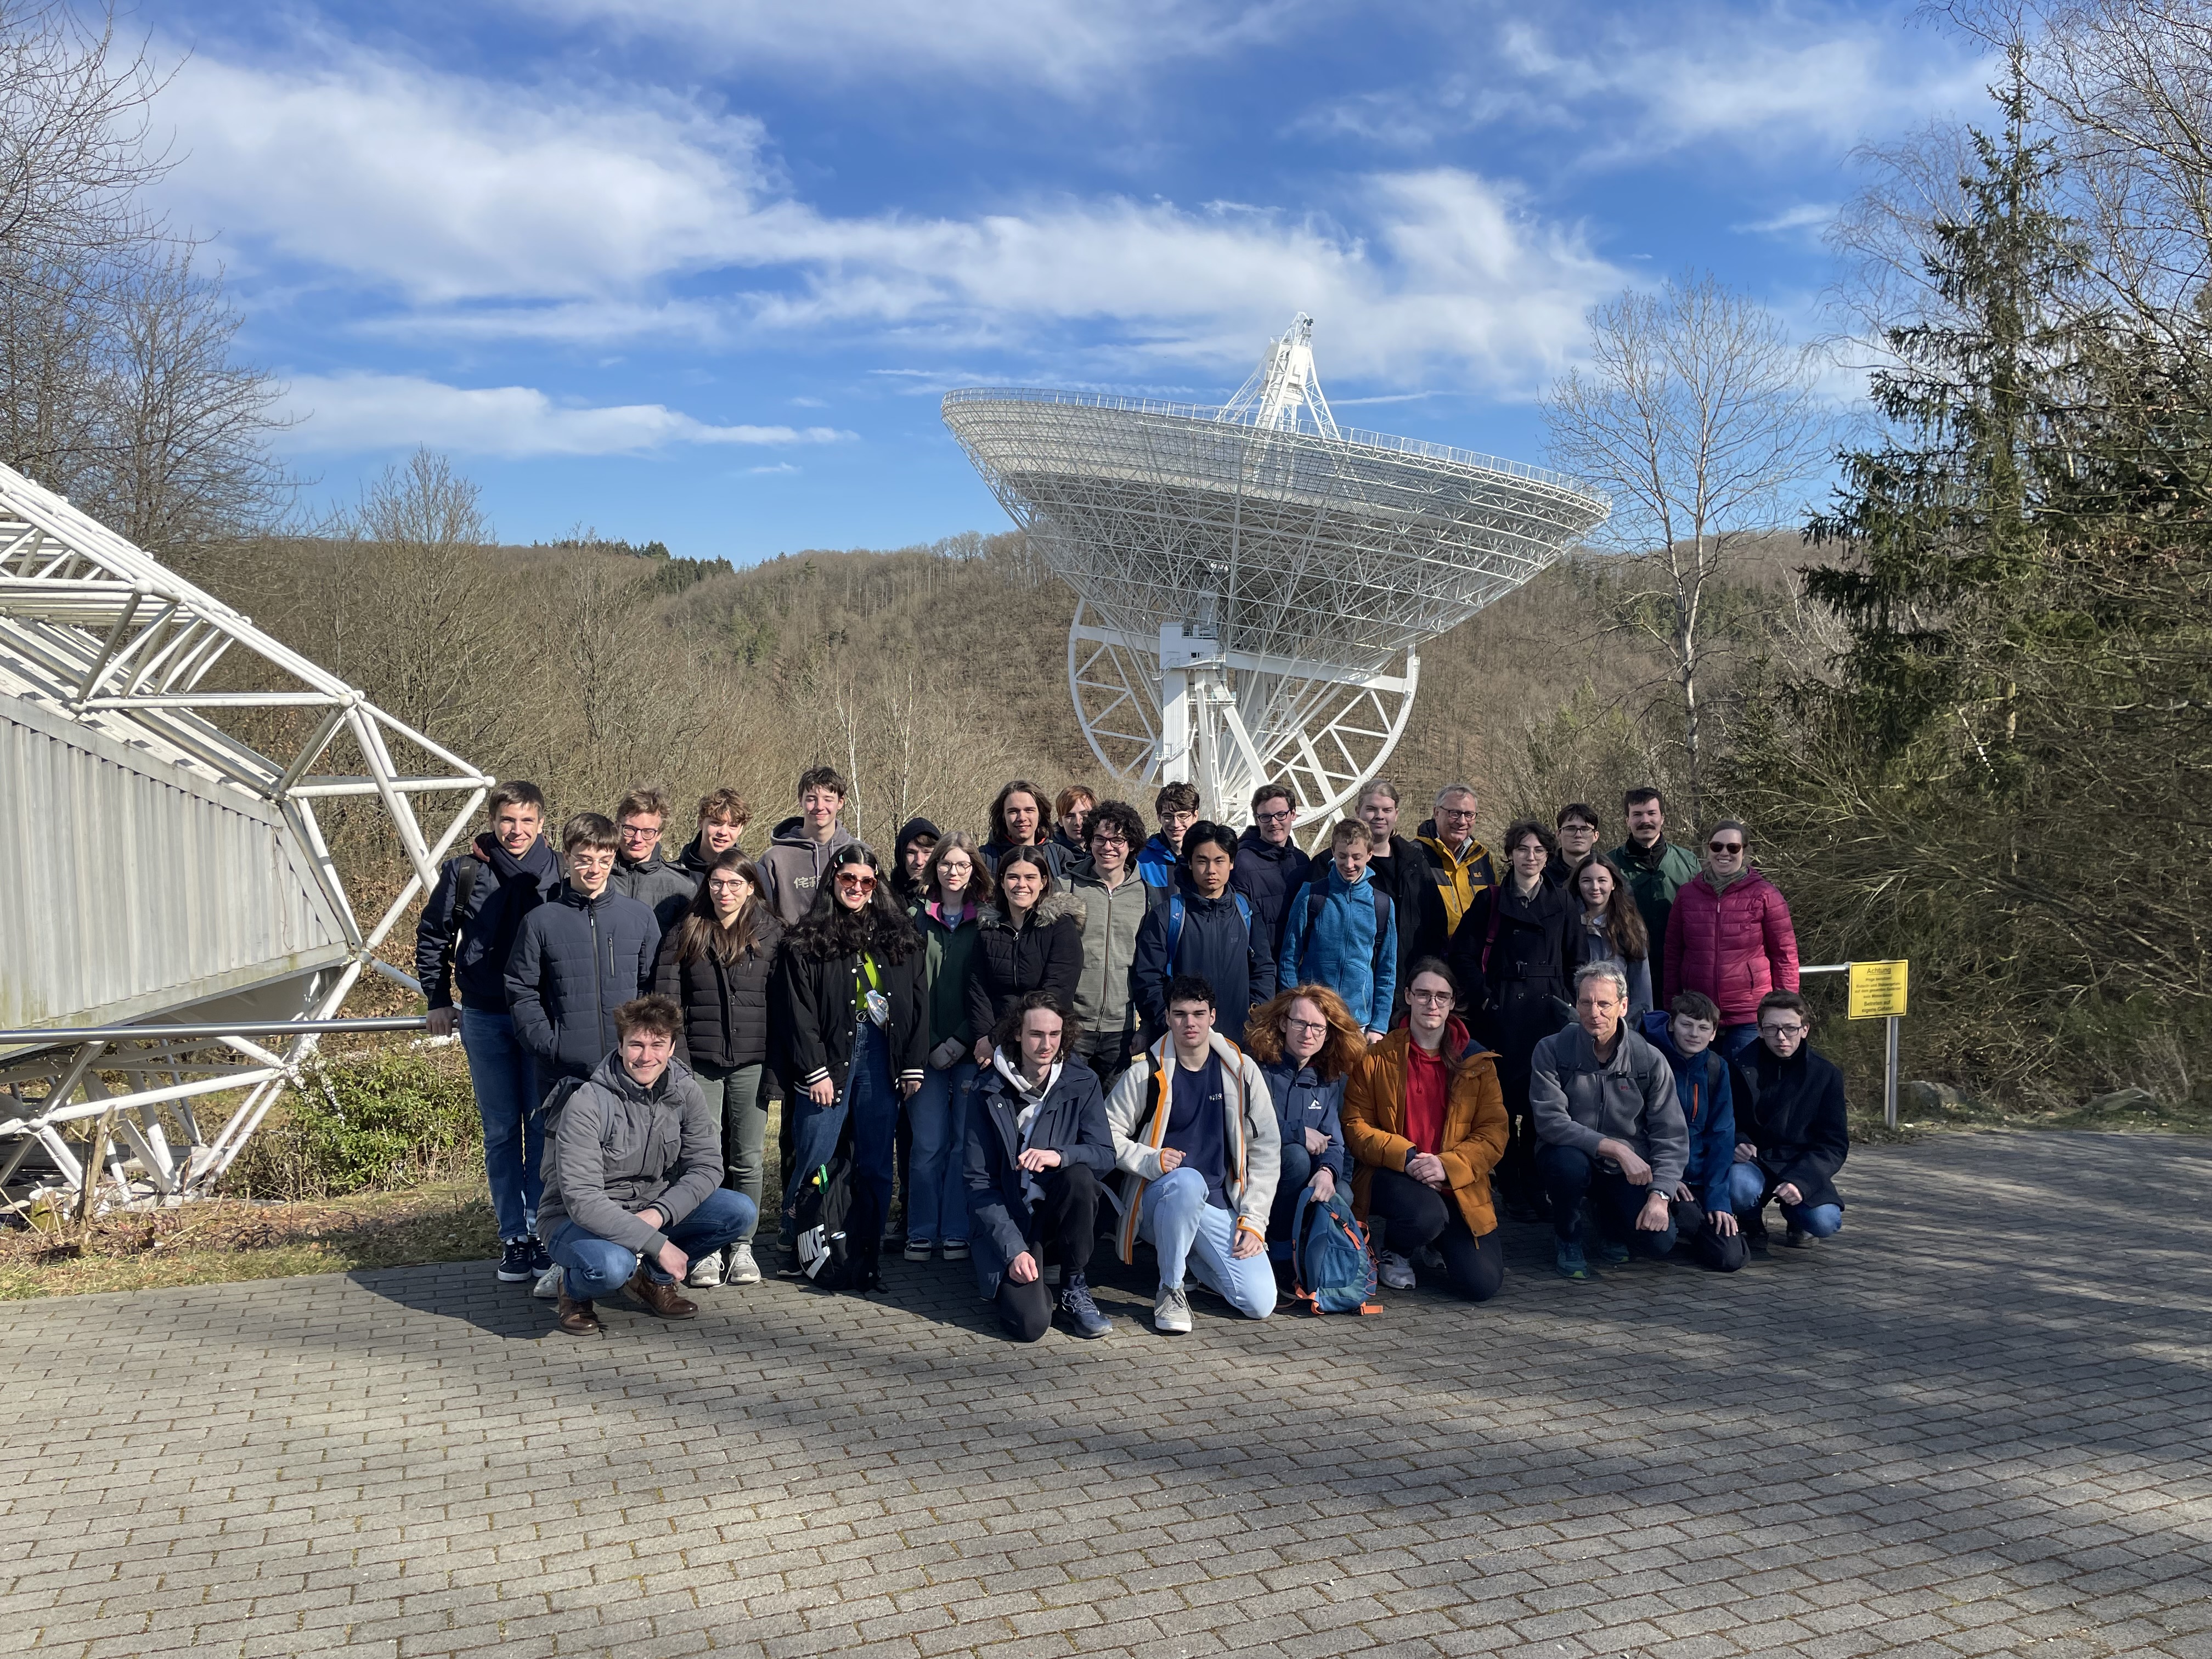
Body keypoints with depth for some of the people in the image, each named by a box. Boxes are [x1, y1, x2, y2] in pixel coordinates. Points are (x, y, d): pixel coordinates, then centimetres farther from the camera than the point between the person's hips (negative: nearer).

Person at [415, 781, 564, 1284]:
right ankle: (513, 1237, 13)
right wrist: (438, 1000, 9)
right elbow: (431, 937, 12)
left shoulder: (560, 874, -2)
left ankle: (542, 1231, 11)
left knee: (543, 1127, 2)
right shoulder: (463, 874, -1)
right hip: (484, 1020, 1)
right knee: (501, 1130, 6)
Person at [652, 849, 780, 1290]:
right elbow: (666, 1001, 1)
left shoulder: (770, 936, 5)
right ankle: (706, 1251, 10)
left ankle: (742, 1247, 16)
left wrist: (777, 1067, -1)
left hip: (751, 1064, 0)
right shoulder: (685, 935, 6)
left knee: (748, 1159, 5)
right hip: (700, 1063, 0)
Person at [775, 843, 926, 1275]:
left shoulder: (900, 937, 11)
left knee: (876, 1164, 5)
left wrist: (914, 1065, 3)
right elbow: (799, 1012, -3)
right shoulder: (806, 942, 2)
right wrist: (814, 1070, -10)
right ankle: (795, 1250, 16)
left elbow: (917, 1004, 9)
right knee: (814, 1158, -1)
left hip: (883, 1058, 3)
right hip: (828, 1059, -3)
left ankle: (864, 1255, 15)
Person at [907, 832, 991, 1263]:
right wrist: (930, 1046, -3)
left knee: (966, 1143, -1)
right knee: (928, 1144, 0)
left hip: (972, 1049, -1)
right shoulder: (917, 919, 9)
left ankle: (957, 1232, 8)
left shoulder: (986, 922, 5)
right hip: (927, 1049, 1)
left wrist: (960, 1042, -7)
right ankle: (922, 1232, 10)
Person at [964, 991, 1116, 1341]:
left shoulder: (1082, 1082, -1)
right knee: (1029, 1323, -25)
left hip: (1062, 1215, 2)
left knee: (1080, 1176, -32)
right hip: (1009, 1222, -2)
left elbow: (1105, 1155, -11)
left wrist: (1059, 1155, -33)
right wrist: (1014, 1250, -19)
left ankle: (1075, 1292, -11)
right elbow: (978, 1183, -7)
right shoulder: (990, 1093, -5)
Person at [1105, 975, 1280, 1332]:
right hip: (1159, 1201, -3)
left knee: (1260, 1303, -15)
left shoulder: (1241, 1070, 2)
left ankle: (1188, 1254, 15)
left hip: (1220, 1207, 3)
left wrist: (1253, 1221, -3)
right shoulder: (1145, 1074, -4)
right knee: (1187, 1181, -39)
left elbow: (1266, 1149, 4)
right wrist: (1151, 1161, -19)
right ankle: (1170, 1290, -16)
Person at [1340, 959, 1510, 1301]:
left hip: (1458, 1186, 2)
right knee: (1426, 1216, -37)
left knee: (1482, 1284, -13)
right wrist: (1405, 1157, -18)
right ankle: (1391, 1250, 1)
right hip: (1392, 1178, -2)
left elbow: (1494, 1133, 0)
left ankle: (1439, 1245, 23)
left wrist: (1448, 1165, -17)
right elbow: (1356, 1126, -2)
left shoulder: (1477, 1062, 6)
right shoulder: (1376, 1058, 1)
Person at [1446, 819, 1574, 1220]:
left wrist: (1566, 1001, 3)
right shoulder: (1491, 901, 4)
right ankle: (1512, 1191, 7)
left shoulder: (1561, 904, 11)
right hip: (1504, 1012, -2)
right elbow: (1461, 954, 1)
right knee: (1504, 1098, -2)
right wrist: (1485, 998, -5)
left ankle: (1535, 1190, 11)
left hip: (1549, 1010, 2)